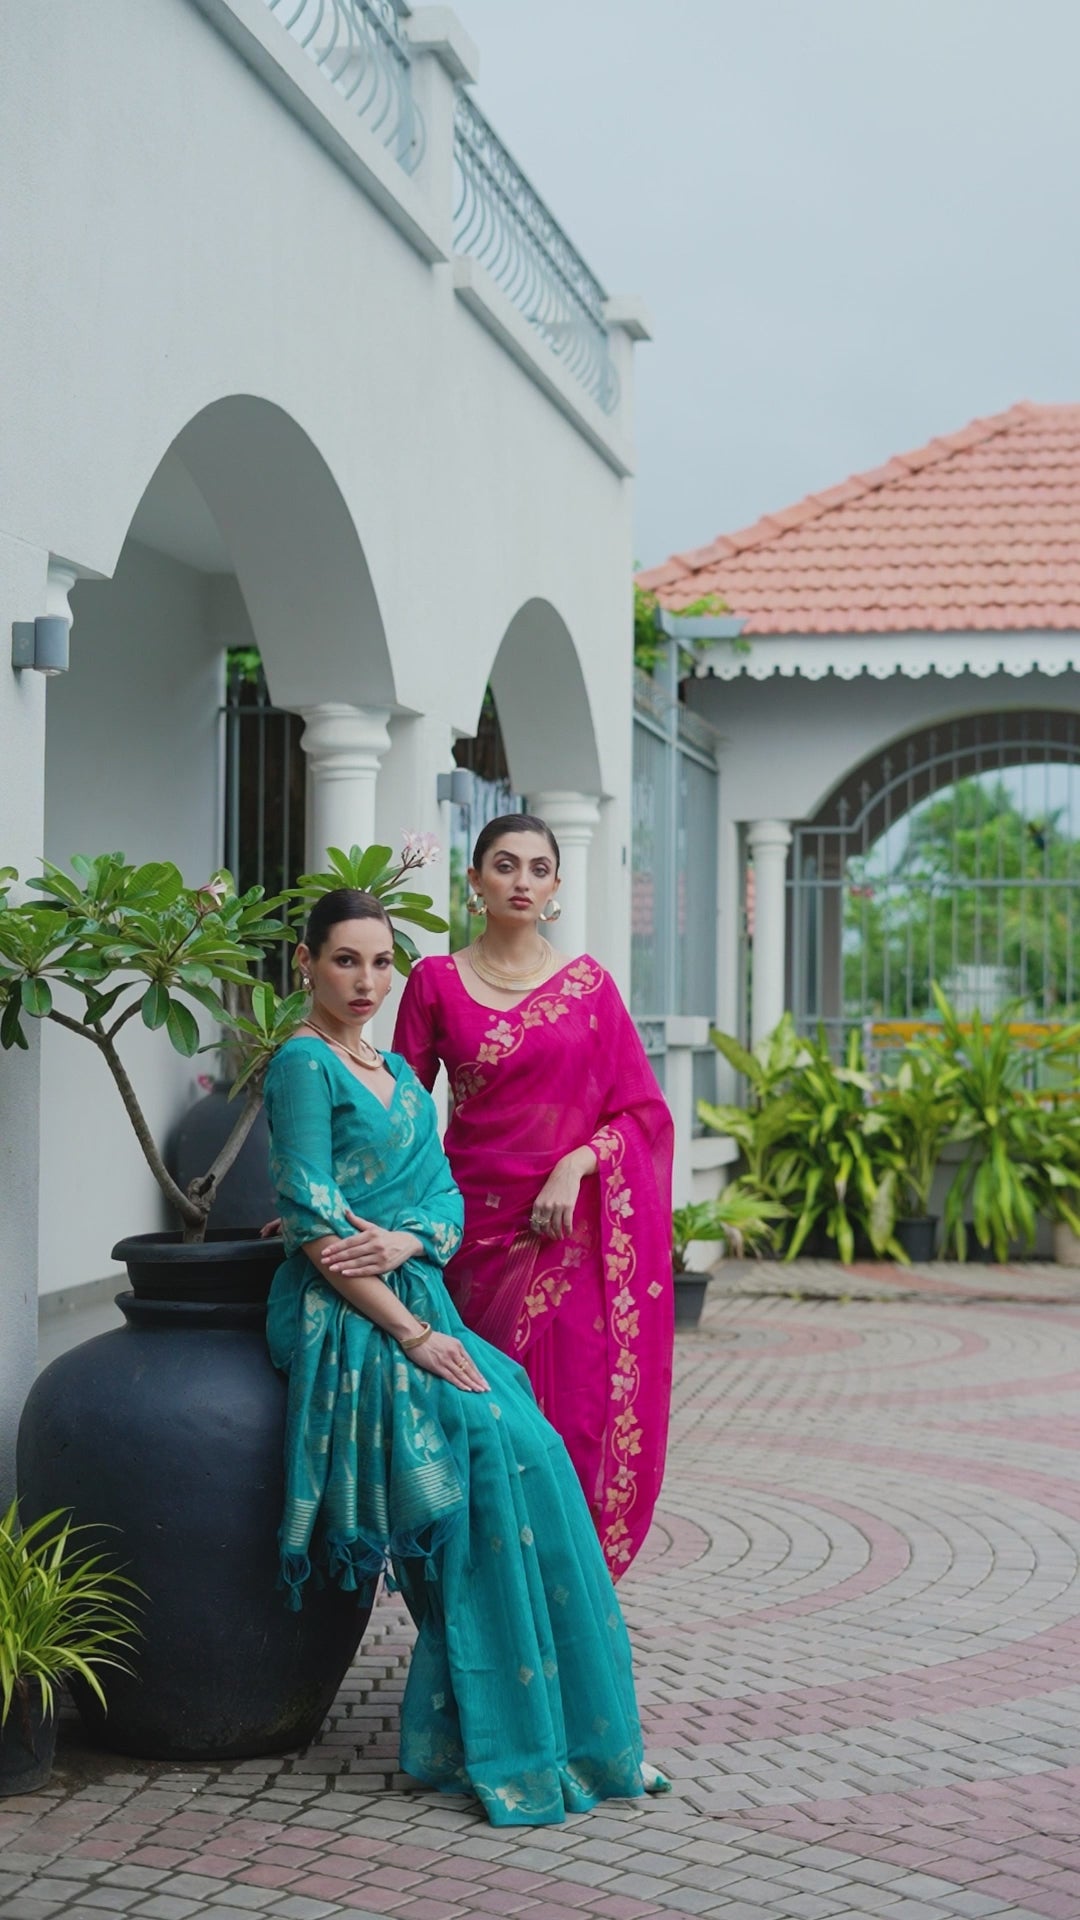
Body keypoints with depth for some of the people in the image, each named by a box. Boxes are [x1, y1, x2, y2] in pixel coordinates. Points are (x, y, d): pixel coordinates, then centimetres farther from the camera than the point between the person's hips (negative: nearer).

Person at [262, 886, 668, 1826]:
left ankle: (581, 1727, -8)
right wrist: (410, 1332, -17)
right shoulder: (304, 1064, -6)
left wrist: (402, 1240, -12)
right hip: (344, 1322, -7)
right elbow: (312, 1221, -14)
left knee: (530, 1448, -15)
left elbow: (447, 1198, 12)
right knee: (504, 1450, -25)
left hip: (420, 1303, 7)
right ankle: (505, 1745, -17)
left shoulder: (400, 1072, 20)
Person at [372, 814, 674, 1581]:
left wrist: (576, 1165, -11)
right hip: (484, 1227, -1)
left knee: (578, 1410, -3)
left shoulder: (587, 983, 7)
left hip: (578, 1228, 1)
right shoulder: (436, 983, 4)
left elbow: (643, 1107, 4)